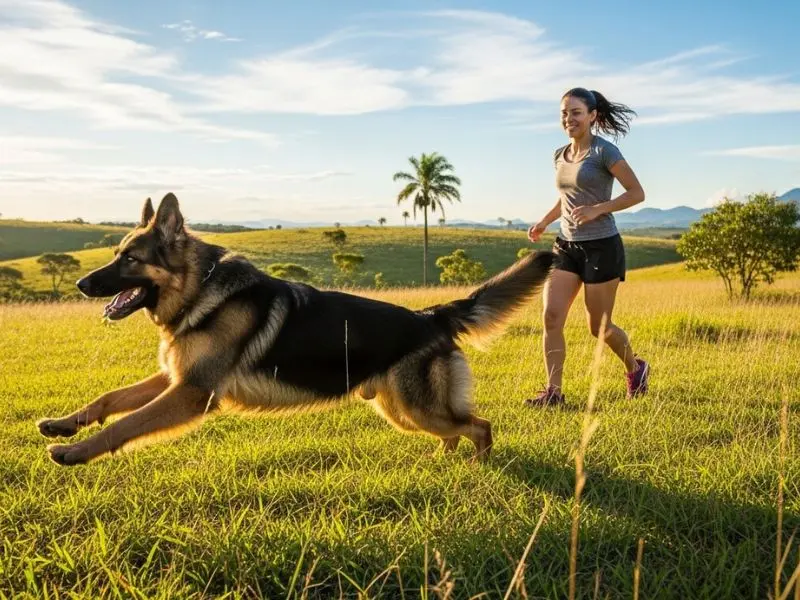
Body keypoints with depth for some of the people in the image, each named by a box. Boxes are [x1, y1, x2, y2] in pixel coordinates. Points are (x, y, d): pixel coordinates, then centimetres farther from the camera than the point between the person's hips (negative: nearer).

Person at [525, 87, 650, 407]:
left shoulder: (604, 151, -10)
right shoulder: (560, 155, 11)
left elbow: (637, 193, -9)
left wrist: (596, 210, -20)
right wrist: (544, 222, 12)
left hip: (601, 247, -6)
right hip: (567, 246, 6)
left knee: (599, 326, 4)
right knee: (551, 316, -9)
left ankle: (635, 368, 32)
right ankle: (553, 391, -5)